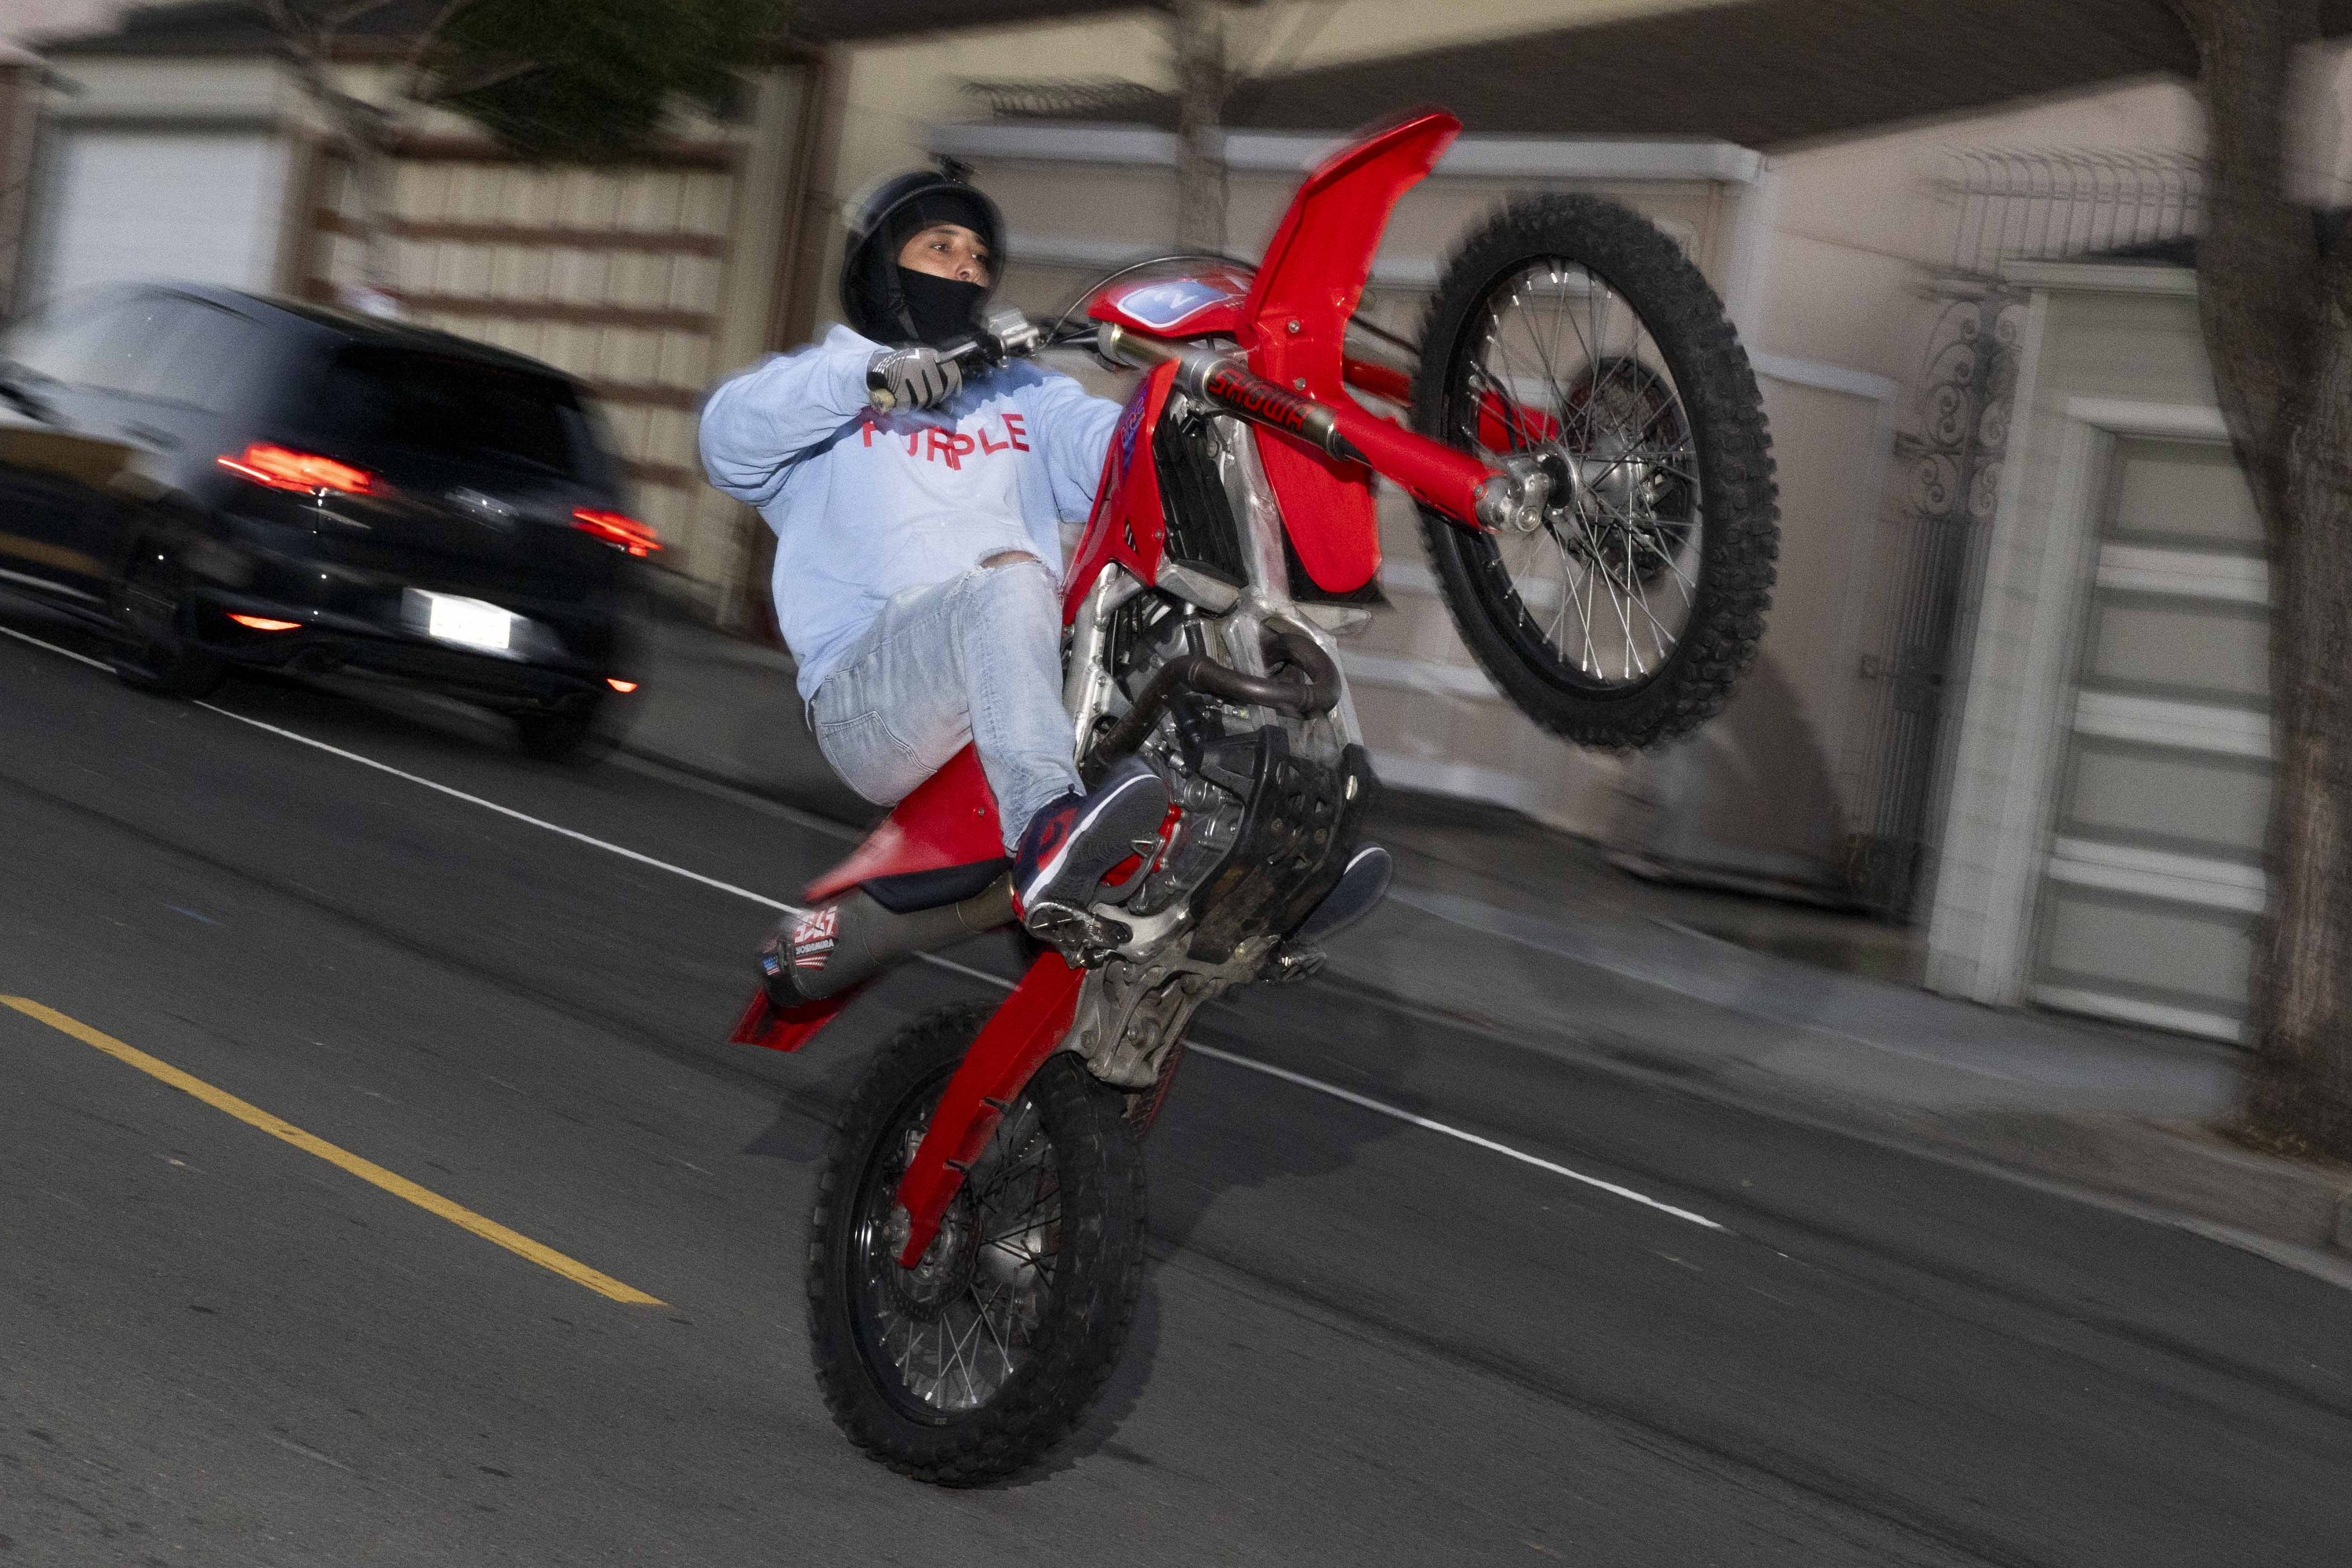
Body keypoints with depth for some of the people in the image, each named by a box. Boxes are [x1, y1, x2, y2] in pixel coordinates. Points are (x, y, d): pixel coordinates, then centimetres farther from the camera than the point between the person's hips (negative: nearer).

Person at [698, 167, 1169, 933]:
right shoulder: (817, 379, 20)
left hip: (1032, 666, 5)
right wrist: (865, 372, -17)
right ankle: (1045, 832, -57)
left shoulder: (1024, 394, 32)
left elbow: (1109, 446, 12)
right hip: (865, 694, -5)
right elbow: (729, 438, -3)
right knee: (1009, 577, -34)